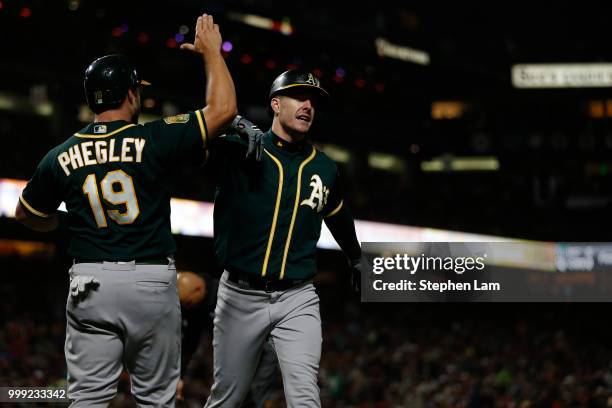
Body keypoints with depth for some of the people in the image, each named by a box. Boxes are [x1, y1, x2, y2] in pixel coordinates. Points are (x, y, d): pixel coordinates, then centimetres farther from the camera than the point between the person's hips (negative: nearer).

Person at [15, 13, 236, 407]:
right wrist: (212, 51, 8)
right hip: (151, 284, -2)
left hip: (90, 283, 2)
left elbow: (28, 215, 18)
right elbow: (223, 109, -5)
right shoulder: (153, 141, -8)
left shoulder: (61, 157, 3)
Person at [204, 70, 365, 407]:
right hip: (240, 297, -2)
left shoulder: (324, 169, 10)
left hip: (297, 299, 2)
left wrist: (356, 260, 44)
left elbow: (338, 215, 29)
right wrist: (235, 125, -28)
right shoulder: (235, 151, -2)